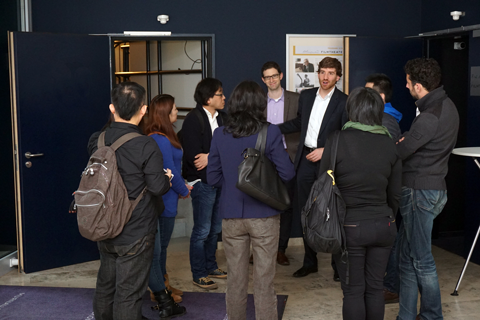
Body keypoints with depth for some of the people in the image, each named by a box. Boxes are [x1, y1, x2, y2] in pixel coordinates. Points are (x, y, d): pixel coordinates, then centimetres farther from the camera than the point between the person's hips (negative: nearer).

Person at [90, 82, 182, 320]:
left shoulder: (96, 140, -4)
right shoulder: (146, 146, -21)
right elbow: (158, 187, -18)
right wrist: (167, 177, 4)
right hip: (135, 234, -5)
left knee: (105, 285, 21)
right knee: (128, 292, 5)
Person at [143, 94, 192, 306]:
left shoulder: (159, 137, 8)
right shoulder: (161, 140, -23)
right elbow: (170, 171, -20)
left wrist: (182, 185, 8)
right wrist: (184, 191, -5)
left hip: (166, 198, 10)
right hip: (164, 200, -10)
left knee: (161, 246, 21)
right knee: (158, 247, 3)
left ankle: (162, 284, 35)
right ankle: (159, 293, 17)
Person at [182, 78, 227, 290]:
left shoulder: (220, 117, 6)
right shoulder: (193, 120, -15)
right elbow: (193, 157, -21)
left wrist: (210, 157, -17)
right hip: (202, 182, -7)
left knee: (215, 228, 17)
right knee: (202, 231, 1)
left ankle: (210, 266, 33)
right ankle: (199, 275, 14)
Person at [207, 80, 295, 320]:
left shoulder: (220, 135, -3)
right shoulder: (270, 133, -11)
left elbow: (212, 178, 1)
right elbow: (287, 174, -10)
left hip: (231, 216, 2)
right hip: (264, 215, -2)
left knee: (236, 279, 14)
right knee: (264, 280, 7)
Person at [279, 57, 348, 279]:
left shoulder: (343, 101, -5)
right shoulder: (306, 96, 10)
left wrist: (325, 151, -15)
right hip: (306, 160, 5)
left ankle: (338, 263, 16)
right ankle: (310, 262, 22)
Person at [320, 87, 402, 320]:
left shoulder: (336, 141, -12)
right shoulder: (389, 144, 0)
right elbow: (395, 193, 7)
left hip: (349, 228, -3)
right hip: (383, 226, 4)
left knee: (353, 290, 7)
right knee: (375, 287, 14)